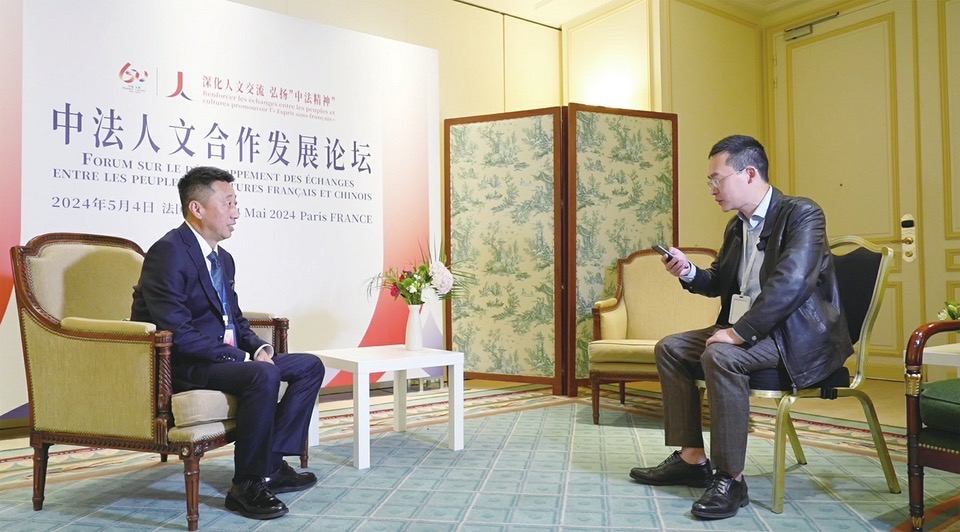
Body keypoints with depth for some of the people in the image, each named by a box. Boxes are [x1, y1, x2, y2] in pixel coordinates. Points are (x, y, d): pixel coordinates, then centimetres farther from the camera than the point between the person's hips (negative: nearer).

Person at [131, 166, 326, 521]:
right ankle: (247, 485, -16)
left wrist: (259, 348, -2)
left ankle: (271, 463, 1)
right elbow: (178, 334, -24)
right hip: (181, 365, -9)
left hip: (224, 357, 10)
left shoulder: (223, 259, 13)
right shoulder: (168, 253, -16)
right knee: (263, 375, -33)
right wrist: (244, 357, -22)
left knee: (310, 366, 2)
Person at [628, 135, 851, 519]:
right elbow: (717, 283, 20)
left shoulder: (802, 214, -13)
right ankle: (692, 459, 3)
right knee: (670, 348, 2)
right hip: (743, 328, 9)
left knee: (719, 355, -32)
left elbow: (790, 283, -27)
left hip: (796, 333, -9)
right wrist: (688, 273, -1)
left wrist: (738, 332, -29)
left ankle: (730, 479, -21)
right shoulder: (736, 226, 12)